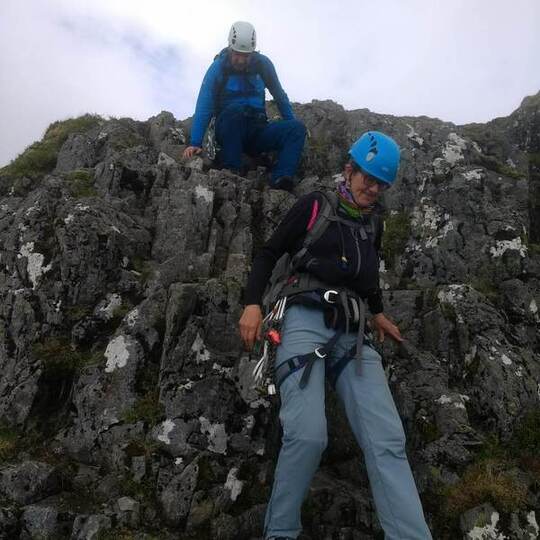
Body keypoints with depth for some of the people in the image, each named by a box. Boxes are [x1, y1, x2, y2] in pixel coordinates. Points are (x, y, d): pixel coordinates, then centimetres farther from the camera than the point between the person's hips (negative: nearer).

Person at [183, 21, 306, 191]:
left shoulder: (263, 64, 2)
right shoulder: (218, 67, -6)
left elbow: (279, 96, 13)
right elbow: (204, 107, -13)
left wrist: (292, 128, 11)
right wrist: (195, 143, -23)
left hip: (257, 132, 3)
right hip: (228, 132, -3)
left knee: (297, 127, -21)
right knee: (234, 110, -36)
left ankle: (280, 180, -40)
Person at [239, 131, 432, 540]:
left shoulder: (372, 221, 22)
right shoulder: (315, 205, 7)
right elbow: (269, 254, 7)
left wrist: (378, 312, 31)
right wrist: (253, 303, -7)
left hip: (353, 333, 5)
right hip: (306, 320, -5)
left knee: (388, 441, -11)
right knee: (307, 435, -22)